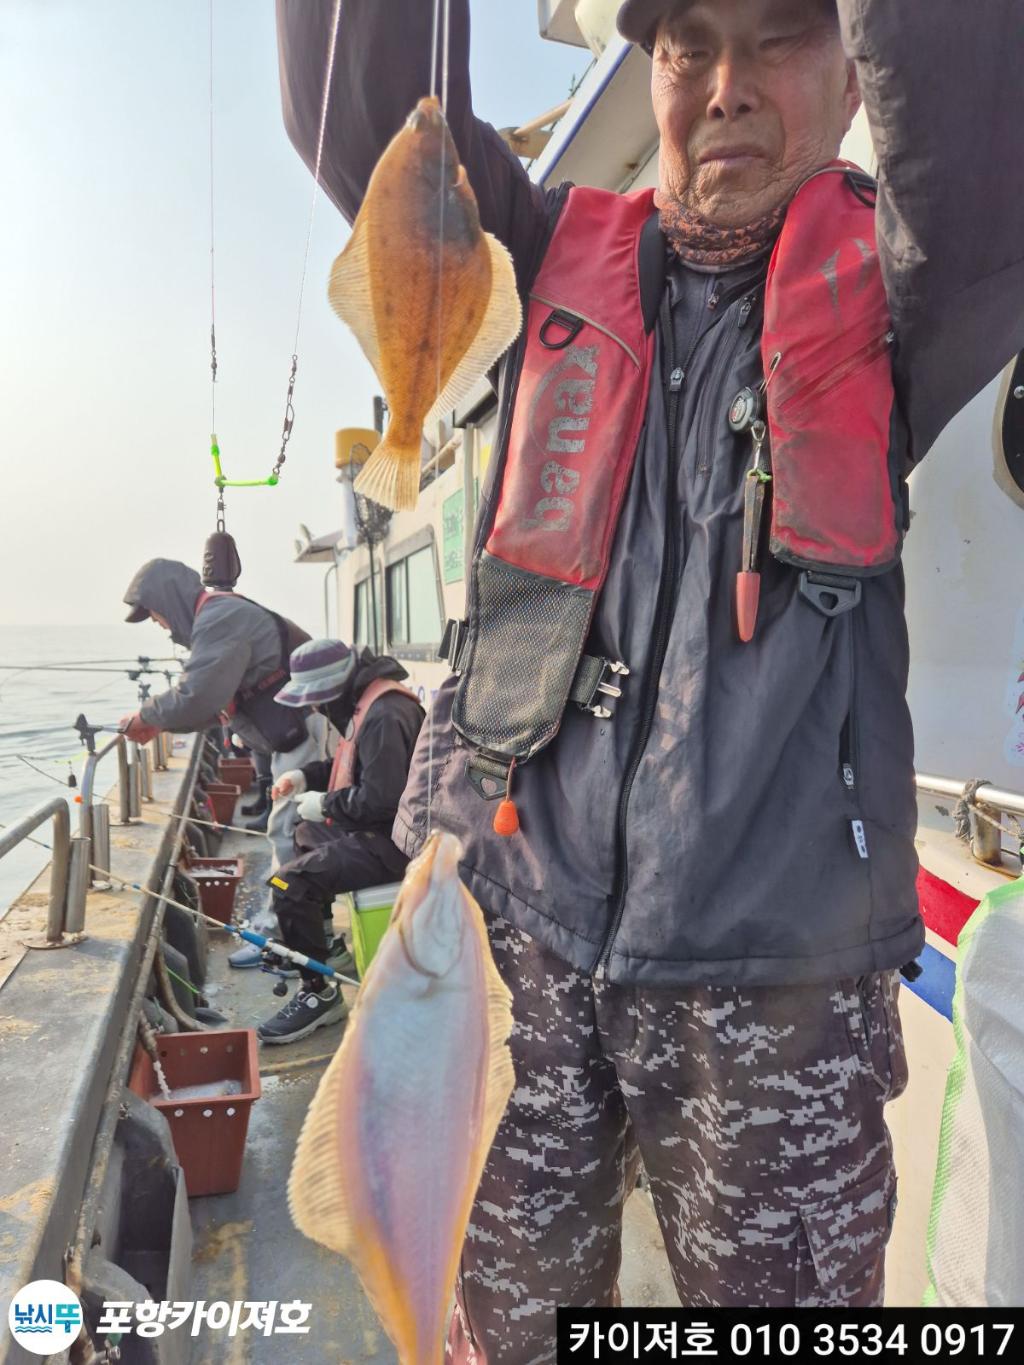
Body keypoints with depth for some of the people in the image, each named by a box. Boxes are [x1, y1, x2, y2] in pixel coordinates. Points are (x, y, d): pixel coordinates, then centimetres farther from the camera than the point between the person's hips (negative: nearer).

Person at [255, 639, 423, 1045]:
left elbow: (379, 798, -29)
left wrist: (325, 804, -14)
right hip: (380, 827, 12)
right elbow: (353, 766, 25)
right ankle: (322, 946, 38)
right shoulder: (365, 703, 11)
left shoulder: (385, 717, -24)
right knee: (305, 834, 31)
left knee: (290, 884, -20)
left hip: (394, 841, -12)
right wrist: (305, 776, 10)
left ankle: (318, 994, -6)